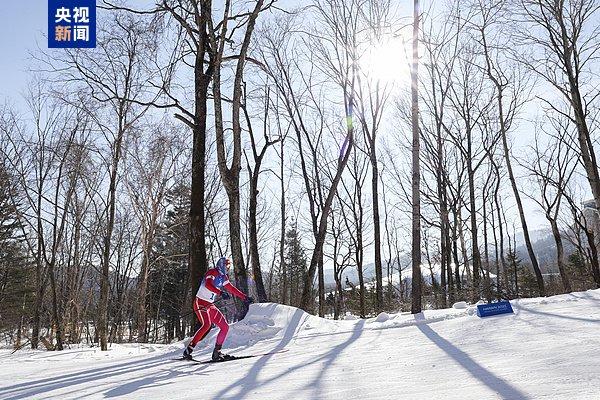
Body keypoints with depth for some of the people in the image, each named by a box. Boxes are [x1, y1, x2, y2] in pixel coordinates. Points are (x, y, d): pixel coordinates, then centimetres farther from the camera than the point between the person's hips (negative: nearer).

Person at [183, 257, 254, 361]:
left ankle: (217, 352, 8)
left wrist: (245, 298, 18)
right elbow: (208, 284, -29)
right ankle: (188, 350, -24)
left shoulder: (223, 277, 15)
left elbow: (232, 289, 23)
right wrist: (221, 292, -41)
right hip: (200, 303, -9)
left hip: (210, 305, 9)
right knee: (207, 325, -29)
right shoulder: (212, 272, -11)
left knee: (225, 327, 2)